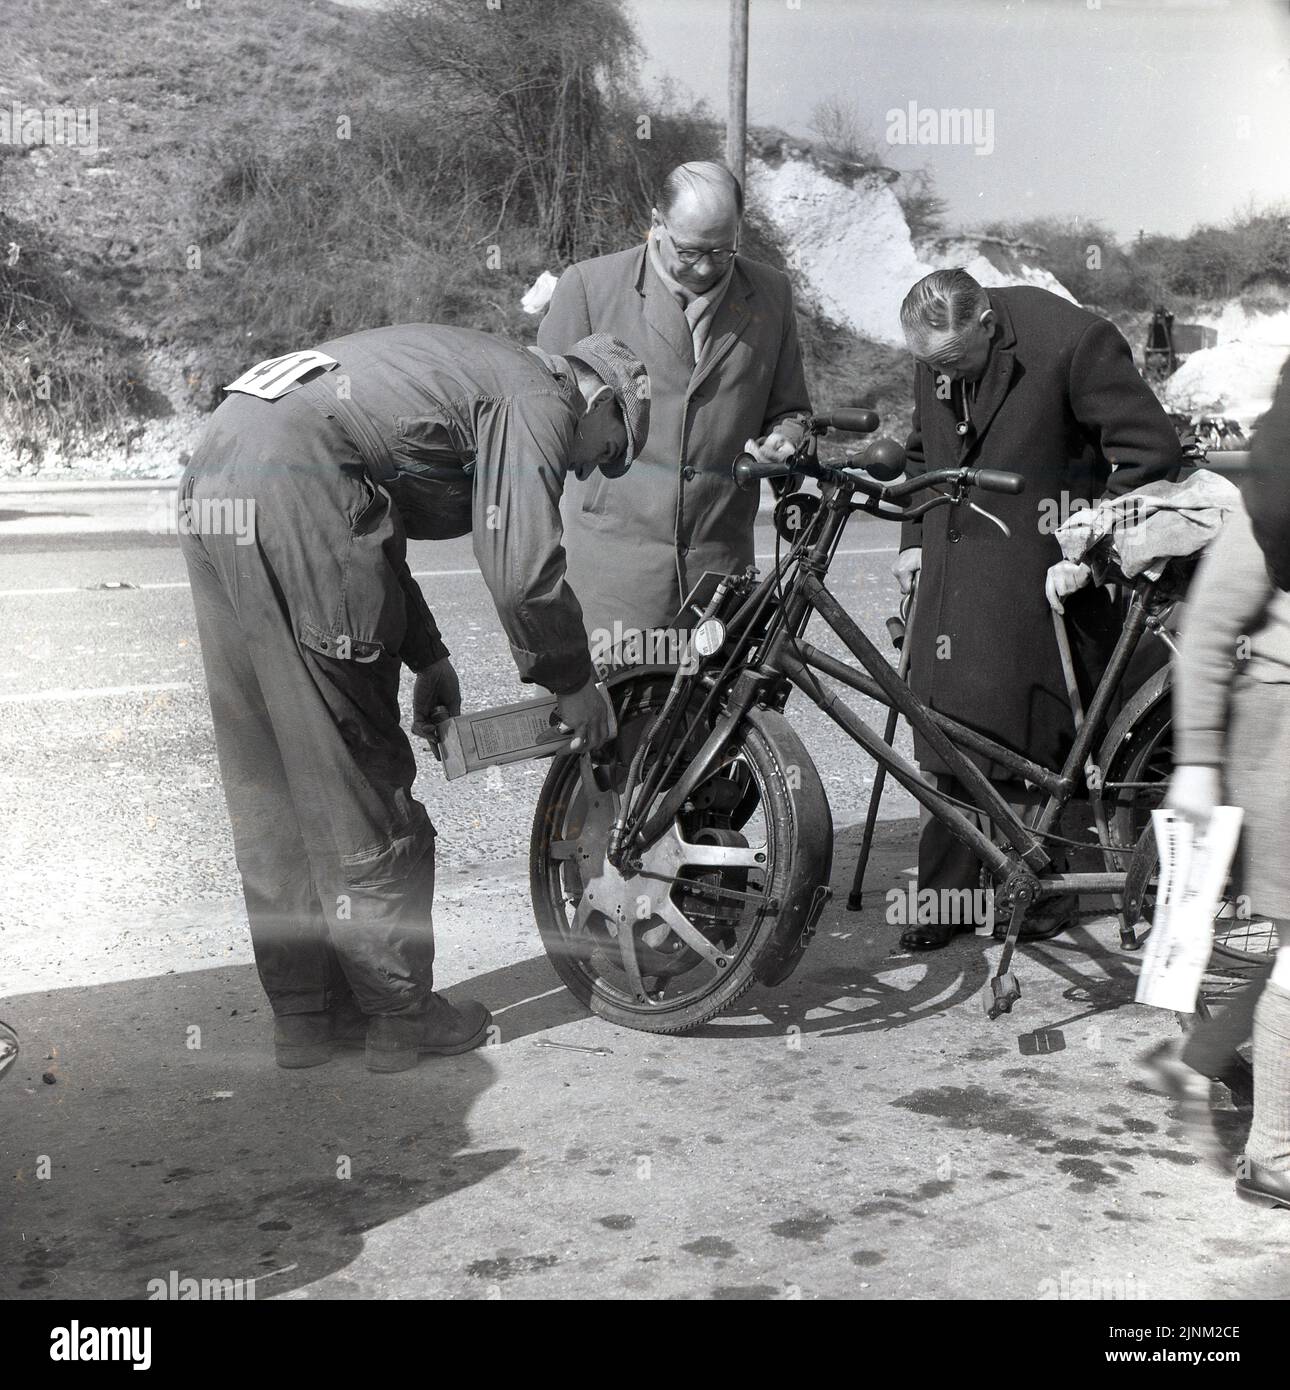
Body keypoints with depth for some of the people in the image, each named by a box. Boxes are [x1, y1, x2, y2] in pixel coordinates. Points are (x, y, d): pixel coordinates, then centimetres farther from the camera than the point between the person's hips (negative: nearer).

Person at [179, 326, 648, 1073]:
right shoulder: (537, 397, 2)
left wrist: (428, 655, 30)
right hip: (290, 494, -10)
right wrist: (574, 683, 7)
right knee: (359, 778, 1)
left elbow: (373, 530, 32)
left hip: (209, 484, 10)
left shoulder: (469, 367, 30)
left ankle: (305, 1012, 24)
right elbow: (524, 571, -8)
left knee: (270, 779, 14)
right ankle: (401, 1013, 13)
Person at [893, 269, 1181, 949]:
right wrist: (913, 538, 13)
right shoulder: (934, 358, 4)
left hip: (1037, 571, -5)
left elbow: (1151, 452, -13)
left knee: (1037, 741, 2)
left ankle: (1047, 890, 19)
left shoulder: (1074, 340, -16)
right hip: (951, 573, 5)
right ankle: (946, 896, 16)